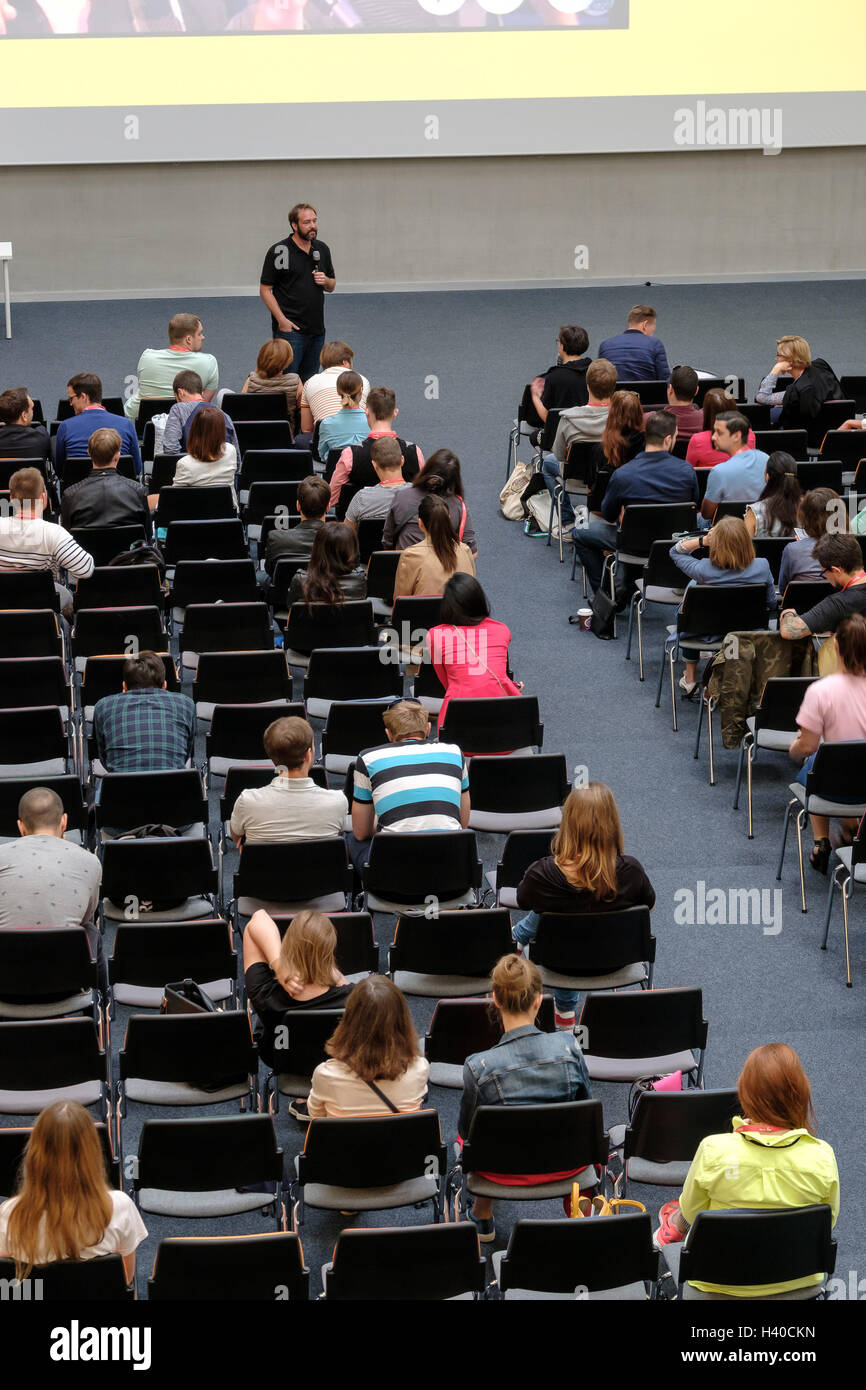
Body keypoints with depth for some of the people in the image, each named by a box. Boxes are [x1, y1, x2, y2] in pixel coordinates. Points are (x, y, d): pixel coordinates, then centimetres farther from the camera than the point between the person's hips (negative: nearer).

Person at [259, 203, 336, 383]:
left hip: (317, 329, 6)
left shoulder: (322, 250, 11)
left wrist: (325, 281, -4)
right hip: (290, 328, -6)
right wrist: (282, 320, -15)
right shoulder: (279, 252, -6)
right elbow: (265, 290, -6)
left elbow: (331, 286, 21)